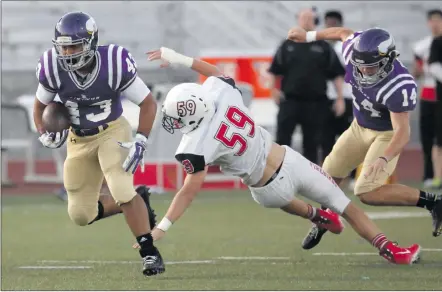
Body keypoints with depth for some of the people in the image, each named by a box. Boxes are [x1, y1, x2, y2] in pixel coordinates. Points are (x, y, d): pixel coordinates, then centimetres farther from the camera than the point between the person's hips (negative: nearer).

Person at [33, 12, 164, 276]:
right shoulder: (54, 69, -18)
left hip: (113, 132, -4)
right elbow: (40, 105, 3)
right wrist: (44, 133, -16)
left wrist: (140, 143, -22)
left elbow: (148, 103, -13)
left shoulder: (114, 64, -25)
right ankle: (136, 201, 26)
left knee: (122, 191, -26)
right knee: (81, 215, 4)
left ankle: (150, 253, -12)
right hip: (79, 140, 4)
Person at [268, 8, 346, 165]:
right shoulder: (287, 46, 9)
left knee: (312, 143, 6)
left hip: (315, 103, 0)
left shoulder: (324, 47, 6)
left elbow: (337, 74, 4)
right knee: (282, 140, -10)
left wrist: (340, 98, -3)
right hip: (289, 100, 0)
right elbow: (274, 71, 9)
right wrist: (273, 88, -7)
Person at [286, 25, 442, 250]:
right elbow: (345, 33, 3)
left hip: (386, 135, -7)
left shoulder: (399, 86, -39)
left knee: (367, 193, -19)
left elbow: (402, 132, -38)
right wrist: (309, 36, 12)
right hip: (360, 127, 7)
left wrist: (383, 159, -53)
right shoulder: (355, 51, -22)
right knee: (329, 175, 15)